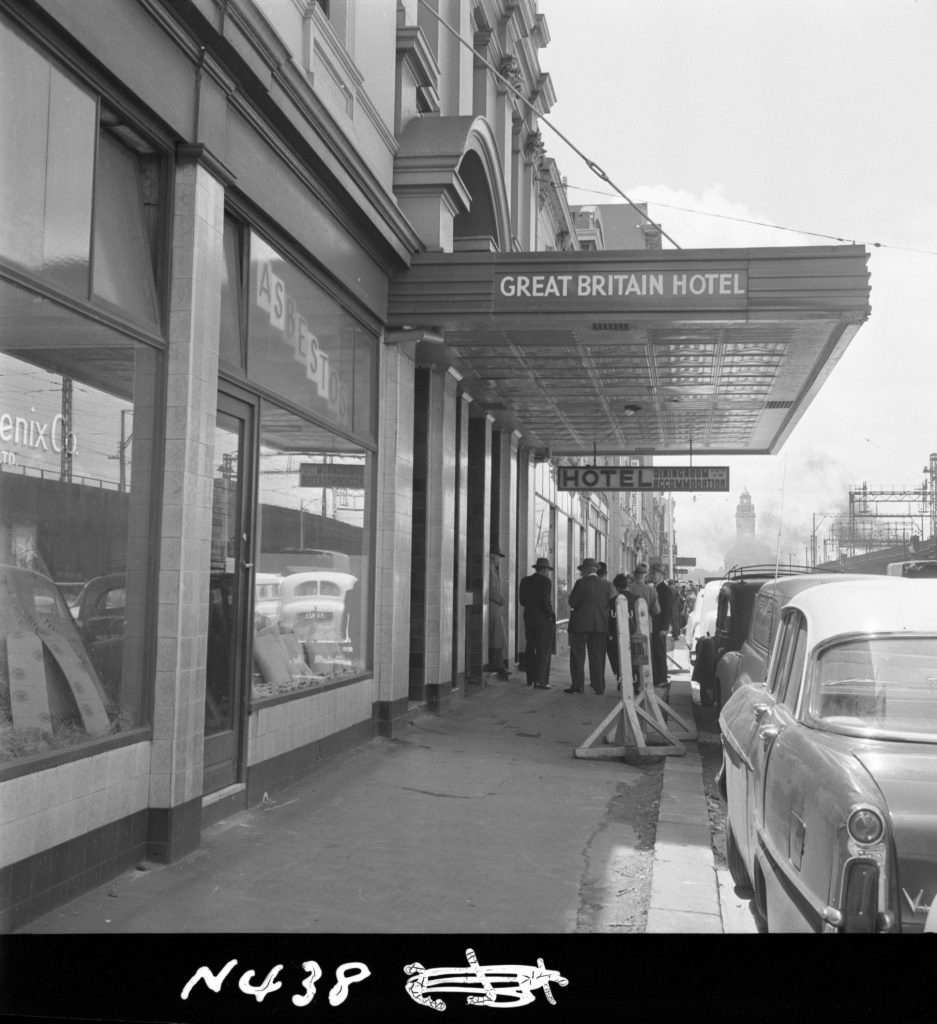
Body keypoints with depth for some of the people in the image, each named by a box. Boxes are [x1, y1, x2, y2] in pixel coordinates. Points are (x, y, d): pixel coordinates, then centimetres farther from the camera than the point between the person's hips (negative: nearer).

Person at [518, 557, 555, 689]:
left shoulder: (525, 581, 7)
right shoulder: (546, 582, -12)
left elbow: (522, 600, 9)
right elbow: (546, 602, -18)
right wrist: (552, 616, -7)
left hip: (529, 617, 6)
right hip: (543, 619, -6)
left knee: (530, 648, 15)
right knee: (544, 650, -2)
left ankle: (530, 679, 19)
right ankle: (539, 681, -5)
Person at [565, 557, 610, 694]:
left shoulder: (581, 583, -9)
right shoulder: (605, 585, 3)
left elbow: (572, 602, -8)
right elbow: (607, 604, 7)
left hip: (580, 624, -4)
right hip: (600, 625, 4)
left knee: (577, 656, 4)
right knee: (597, 657, 8)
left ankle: (578, 685, 1)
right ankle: (599, 687, 7)